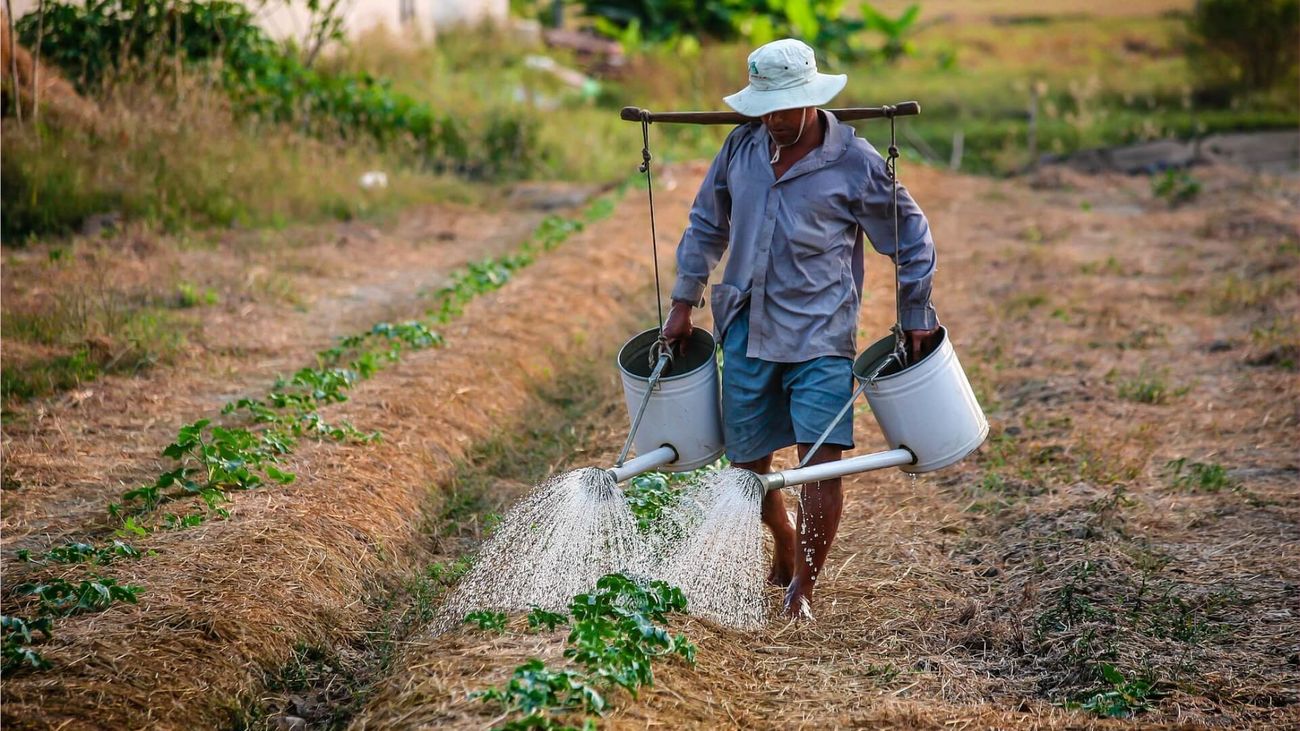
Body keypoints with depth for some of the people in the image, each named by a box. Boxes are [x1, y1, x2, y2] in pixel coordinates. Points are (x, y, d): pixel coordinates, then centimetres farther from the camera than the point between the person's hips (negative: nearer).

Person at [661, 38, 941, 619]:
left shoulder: (855, 163, -7)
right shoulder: (742, 147, 3)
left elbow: (910, 237, 4)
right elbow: (706, 225, 17)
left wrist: (916, 317, 5)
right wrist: (684, 301, 14)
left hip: (820, 335, -4)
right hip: (746, 331, 4)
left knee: (822, 458, -14)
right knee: (747, 461, 9)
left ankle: (803, 585, -1)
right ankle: (786, 546, 38)